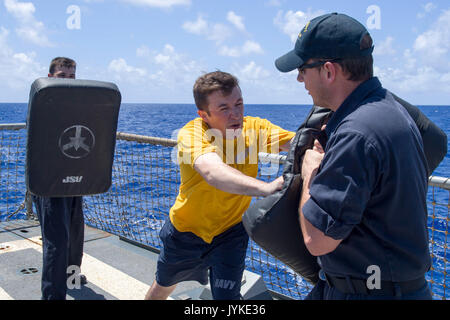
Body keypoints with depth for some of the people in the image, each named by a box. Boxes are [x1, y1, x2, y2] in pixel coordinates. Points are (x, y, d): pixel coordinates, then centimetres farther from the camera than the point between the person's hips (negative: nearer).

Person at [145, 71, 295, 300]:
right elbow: (212, 172, -51)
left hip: (231, 231, 1)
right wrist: (265, 187, -67)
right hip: (186, 230, 0)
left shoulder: (254, 128, -19)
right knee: (163, 286, 24)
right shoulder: (192, 134, -31)